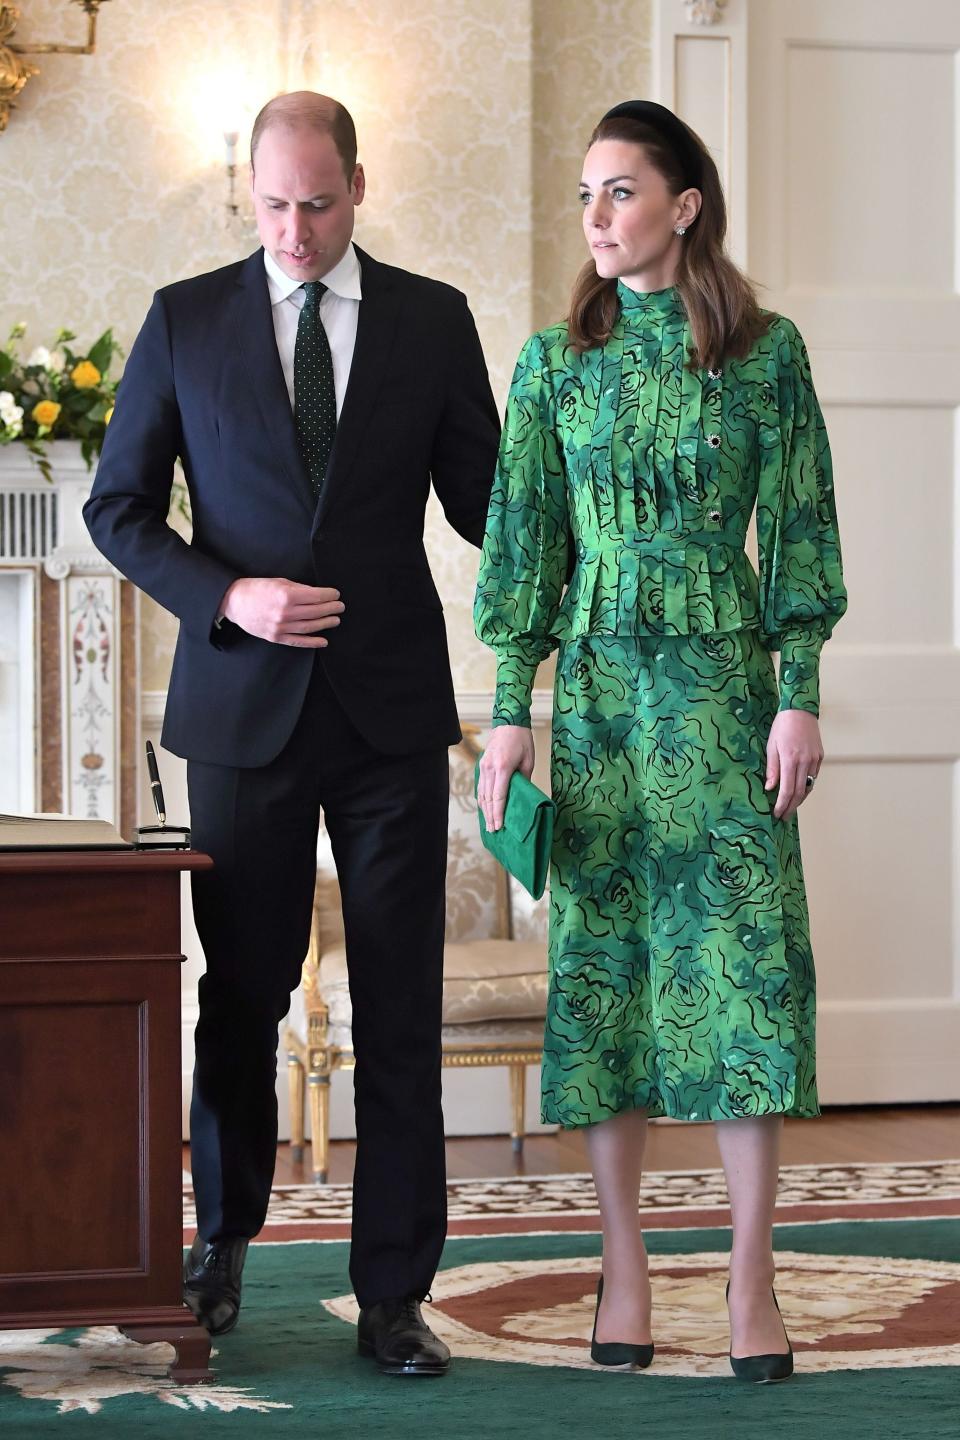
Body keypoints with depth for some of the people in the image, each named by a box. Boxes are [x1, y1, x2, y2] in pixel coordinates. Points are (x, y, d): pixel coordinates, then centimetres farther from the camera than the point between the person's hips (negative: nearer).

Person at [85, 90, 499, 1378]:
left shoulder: (433, 320, 5)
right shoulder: (187, 321, 3)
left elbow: (482, 497, 9)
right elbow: (118, 508, 5)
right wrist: (228, 596, -10)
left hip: (392, 704, 0)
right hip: (246, 703, 0)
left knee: (401, 1014, 0)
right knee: (241, 993, 9)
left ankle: (395, 1296, 7)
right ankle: (223, 1239, 30)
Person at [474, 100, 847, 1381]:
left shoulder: (765, 354, 1)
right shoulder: (556, 362, 6)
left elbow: (797, 536, 2)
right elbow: (522, 543, 6)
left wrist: (799, 697, -6)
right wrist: (511, 712, 0)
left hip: (723, 685, -2)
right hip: (598, 688, 2)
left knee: (745, 956, -5)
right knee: (603, 956, 2)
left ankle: (752, 1277, 0)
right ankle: (624, 1265, 10)